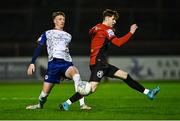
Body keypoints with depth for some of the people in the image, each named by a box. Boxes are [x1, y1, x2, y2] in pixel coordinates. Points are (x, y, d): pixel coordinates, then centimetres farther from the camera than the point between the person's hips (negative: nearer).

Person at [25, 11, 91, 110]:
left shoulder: (68, 36, 23)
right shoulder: (47, 34, 14)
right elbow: (38, 49, 9)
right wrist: (32, 63, -2)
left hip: (66, 63, 2)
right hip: (53, 64, -2)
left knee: (75, 73, -33)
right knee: (46, 90, -3)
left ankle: (82, 104, -38)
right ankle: (40, 105, 33)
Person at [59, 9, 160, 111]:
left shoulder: (97, 28, 16)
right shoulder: (105, 29, -10)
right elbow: (118, 43, -18)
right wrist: (131, 33, -15)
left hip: (102, 64, 11)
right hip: (98, 63, -11)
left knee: (125, 76, 9)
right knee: (92, 88, -18)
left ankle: (148, 93, 11)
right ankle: (66, 104, -15)